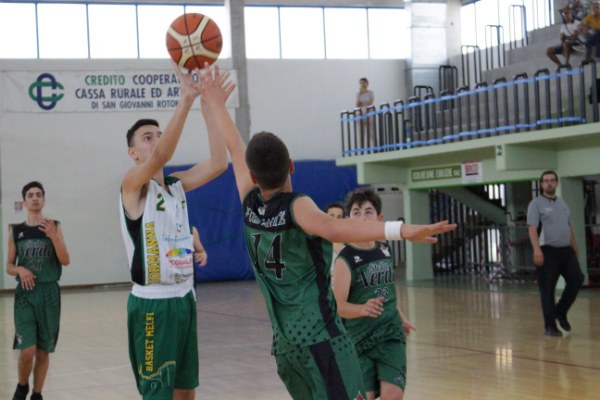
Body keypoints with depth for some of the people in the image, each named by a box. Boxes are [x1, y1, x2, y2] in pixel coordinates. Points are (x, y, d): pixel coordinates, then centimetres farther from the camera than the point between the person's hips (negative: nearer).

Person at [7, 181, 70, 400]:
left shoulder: (54, 227, 2)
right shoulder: (15, 231, 5)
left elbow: (65, 261, -6)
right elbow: (9, 267, 9)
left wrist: (53, 236, -20)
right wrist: (20, 270, -14)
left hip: (49, 293, 1)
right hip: (25, 294, 0)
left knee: (43, 351, 7)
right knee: (27, 350, -10)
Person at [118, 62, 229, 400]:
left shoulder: (177, 184, 10)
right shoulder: (133, 185, -10)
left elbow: (219, 164, -4)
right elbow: (161, 155, -30)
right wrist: (185, 99, -36)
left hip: (184, 298, 7)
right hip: (152, 304, -7)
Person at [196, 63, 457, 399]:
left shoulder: (250, 206, 5)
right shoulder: (297, 206, -12)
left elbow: (235, 148, 20)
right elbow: (332, 228, -34)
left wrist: (217, 104, 35)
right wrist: (400, 230, -48)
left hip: (285, 342, 8)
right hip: (319, 336, -8)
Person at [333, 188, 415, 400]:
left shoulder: (384, 250, 5)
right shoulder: (345, 259, -12)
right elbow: (339, 305, -21)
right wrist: (363, 309, -40)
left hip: (391, 334, 3)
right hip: (359, 338, -3)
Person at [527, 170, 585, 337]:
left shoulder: (563, 203, 17)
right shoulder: (536, 204, -2)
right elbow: (532, 228, -12)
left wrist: (575, 249, 18)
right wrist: (537, 249, -25)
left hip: (566, 250, 6)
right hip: (547, 251, -5)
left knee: (577, 279, -7)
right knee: (547, 289, -2)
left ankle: (561, 311, 12)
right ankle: (550, 326, 6)